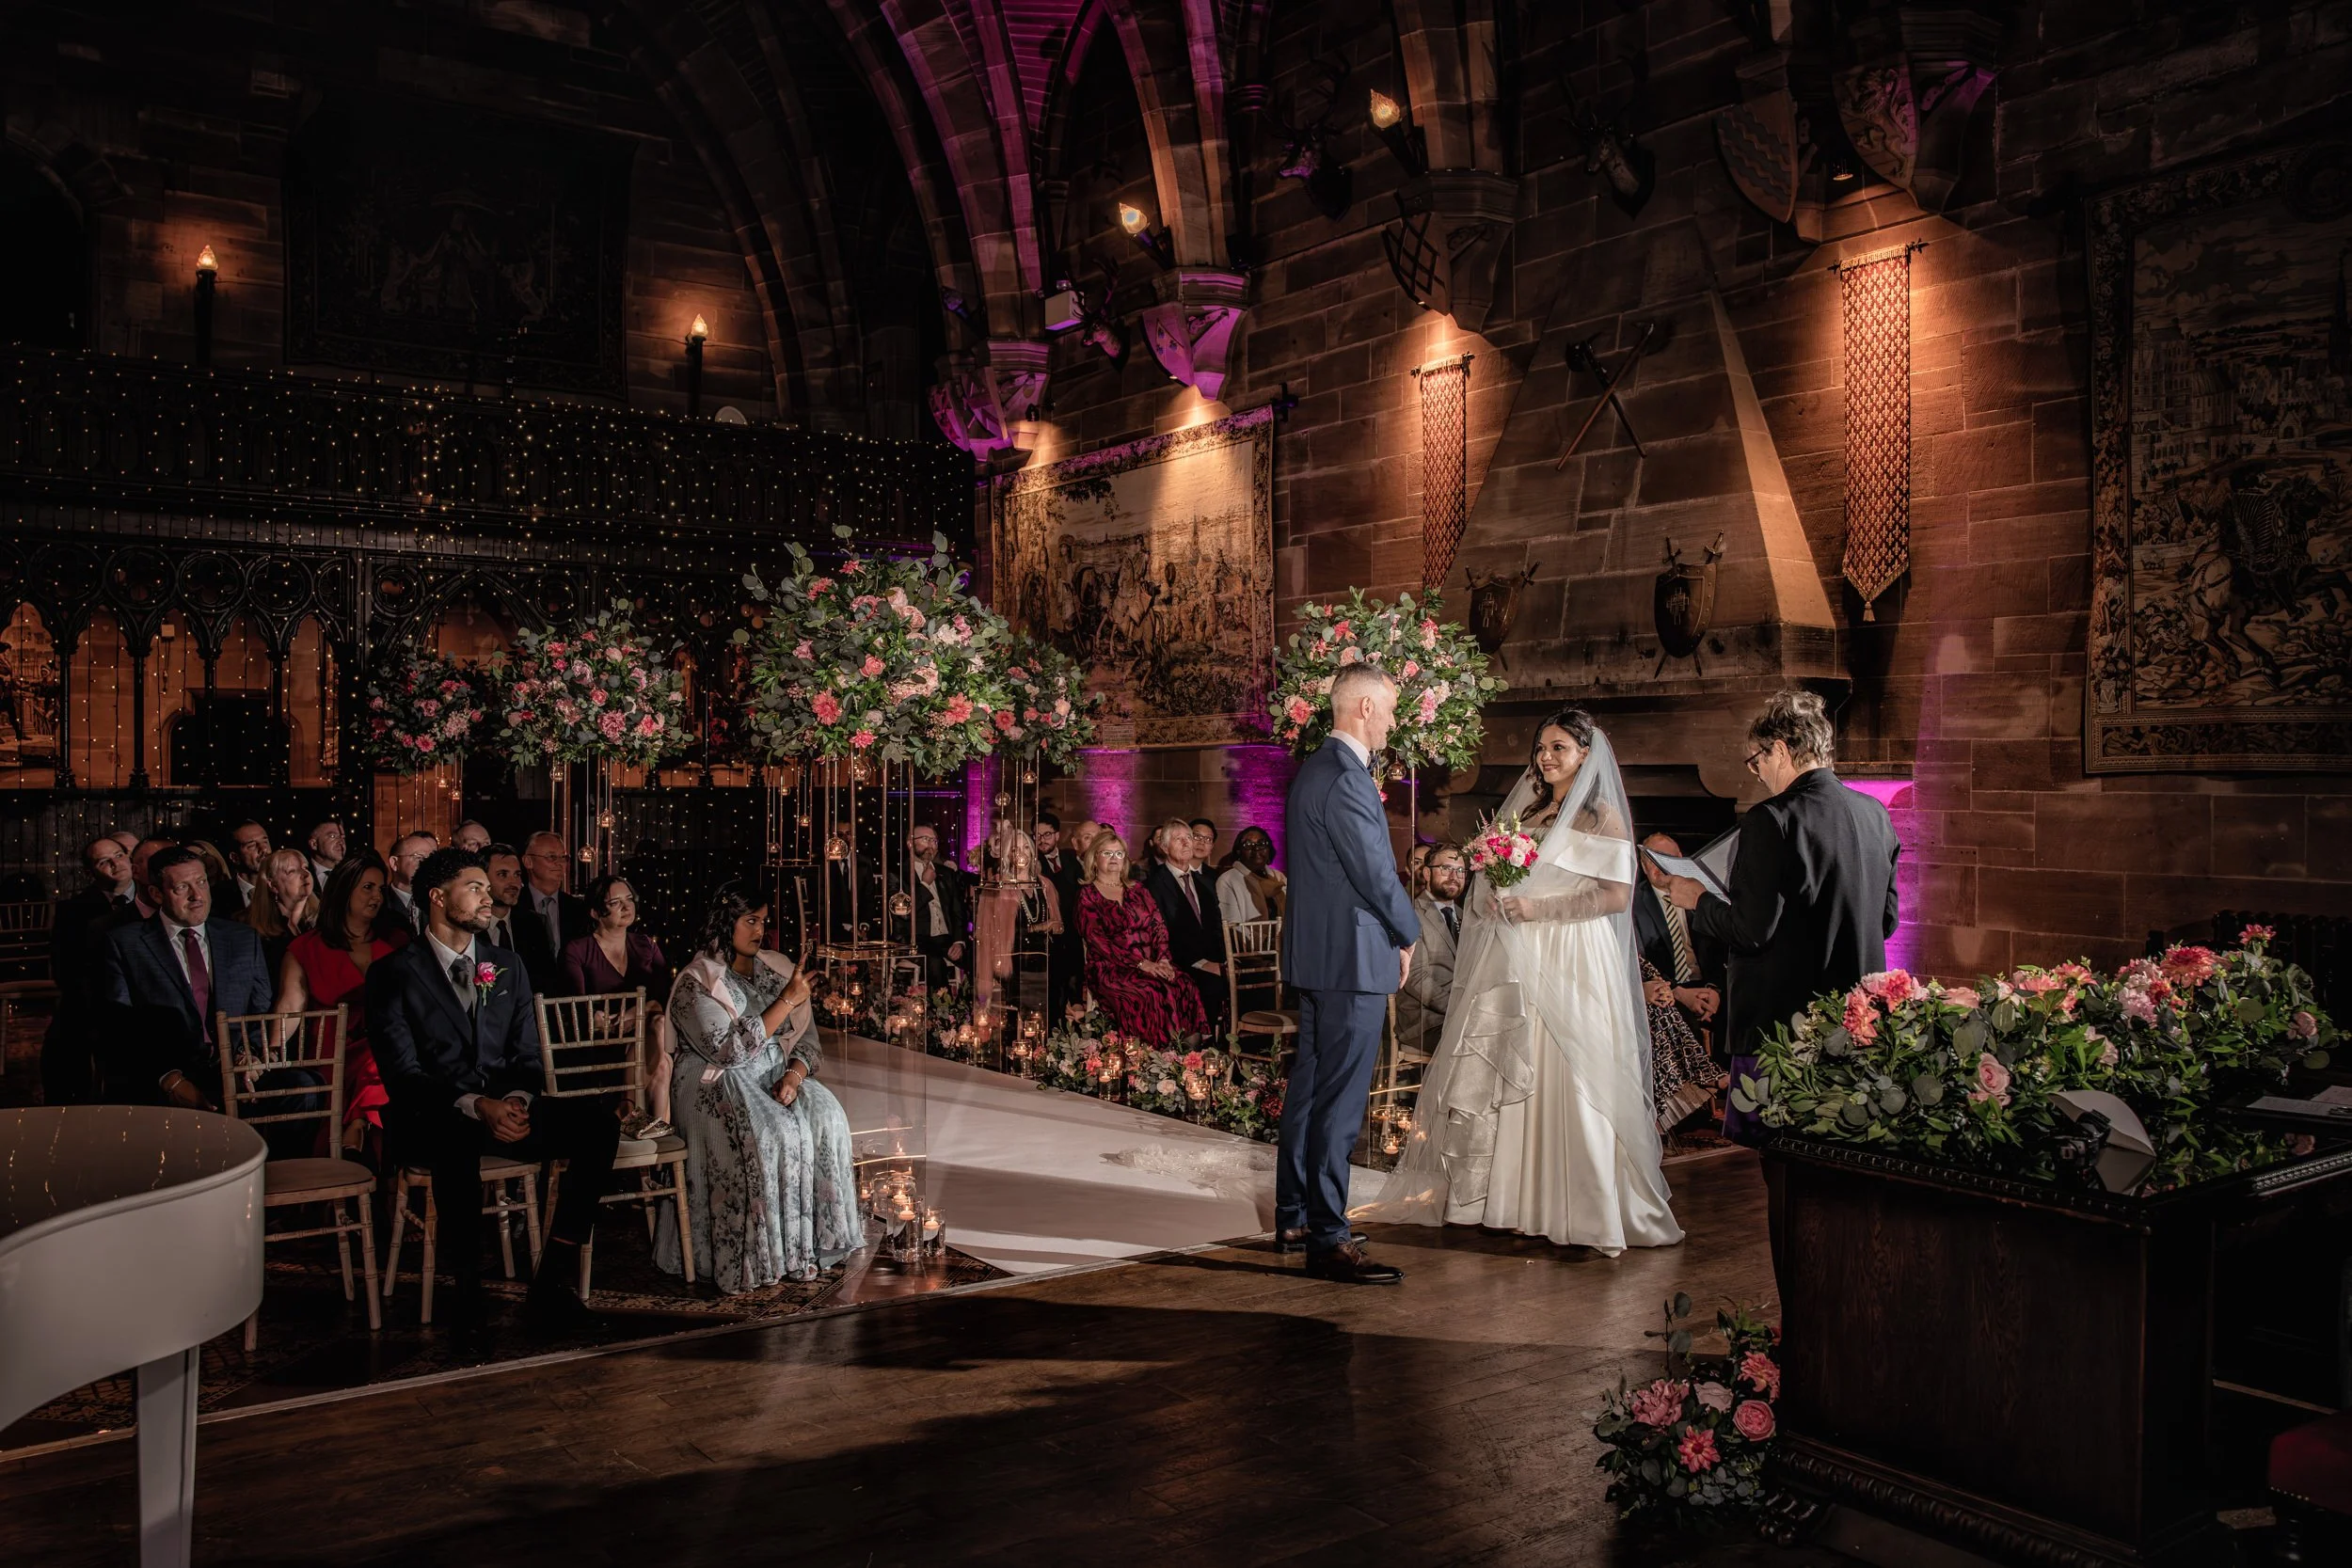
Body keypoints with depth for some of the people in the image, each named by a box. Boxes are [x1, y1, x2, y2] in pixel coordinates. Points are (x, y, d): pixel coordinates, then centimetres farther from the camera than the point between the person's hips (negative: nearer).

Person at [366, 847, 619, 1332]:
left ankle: (550, 1285, -22)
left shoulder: (508, 966, 17)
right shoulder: (394, 974, 1)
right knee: (458, 1138, -40)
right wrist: (475, 1105, -24)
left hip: (506, 1110, 5)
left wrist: (518, 1100, -11)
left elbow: (526, 1057, 13)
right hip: (433, 1118, -5)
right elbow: (403, 1074, -8)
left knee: (598, 1121, -20)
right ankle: (468, 1297, -28)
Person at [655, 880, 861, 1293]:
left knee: (825, 1115, -25)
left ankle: (814, 1240, -18)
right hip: (718, 1085, -5)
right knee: (768, 1134, -33)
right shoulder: (696, 982, -7)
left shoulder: (777, 968, 11)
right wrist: (787, 1001, -17)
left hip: (777, 1077, 5)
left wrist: (795, 1072, -11)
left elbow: (806, 1036, 11)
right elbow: (730, 1050, -18)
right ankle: (762, 1254, -23)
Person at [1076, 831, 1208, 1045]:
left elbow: (1159, 927, 12)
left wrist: (1163, 959, -9)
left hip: (1152, 965, 4)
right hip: (1110, 969, -4)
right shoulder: (1087, 896, 5)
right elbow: (1097, 939, -7)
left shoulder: (1137, 892, 21)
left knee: (1186, 988, -25)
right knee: (1151, 993, -33)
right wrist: (1141, 963, -15)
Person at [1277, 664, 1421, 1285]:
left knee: (1309, 1086, 16)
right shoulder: (1346, 778, -18)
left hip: (1317, 949, 11)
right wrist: (1408, 935, -2)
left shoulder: (1313, 768, 14)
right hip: (1352, 954, -11)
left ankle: (1294, 1217, 26)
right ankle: (1328, 1239, -1)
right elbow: (1376, 872, -19)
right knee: (1339, 1100, -6)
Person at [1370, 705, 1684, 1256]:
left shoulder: (1602, 815, -2)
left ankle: (1583, 1210, 5)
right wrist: (1494, 898, -1)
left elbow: (1617, 896, -10)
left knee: (1566, 1079, -5)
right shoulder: (1525, 813, 17)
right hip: (1514, 963, 6)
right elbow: (1492, 883, 22)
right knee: (1491, 1072, 3)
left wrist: (1538, 907, -16)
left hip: (1570, 964, -6)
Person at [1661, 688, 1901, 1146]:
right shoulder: (1876, 815, 6)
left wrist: (1699, 901, -1)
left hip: (1780, 1019, -7)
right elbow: (1886, 920, 13)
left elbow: (1752, 932, -18)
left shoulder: (1772, 820, -17)